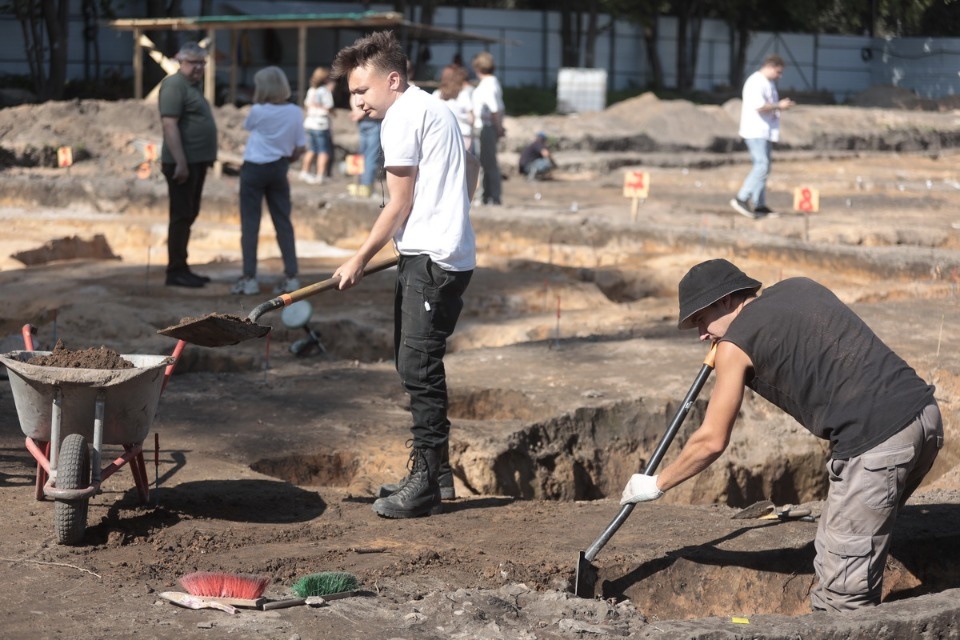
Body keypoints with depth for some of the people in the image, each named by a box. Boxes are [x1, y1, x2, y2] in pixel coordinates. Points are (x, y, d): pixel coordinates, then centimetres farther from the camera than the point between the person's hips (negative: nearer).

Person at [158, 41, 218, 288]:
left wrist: (205, 158, 21)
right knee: (181, 216, -7)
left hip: (197, 161, 10)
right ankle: (175, 271, -4)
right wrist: (180, 161, -25)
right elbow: (169, 124, -20)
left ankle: (182, 268, 18)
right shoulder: (175, 85, -12)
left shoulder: (192, 85, 17)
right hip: (183, 162, -10)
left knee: (189, 215, 12)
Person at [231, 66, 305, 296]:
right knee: (283, 222, 8)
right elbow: (299, 148, 0)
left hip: (254, 169, -3)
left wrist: (258, 102, 10)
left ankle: (249, 278, -2)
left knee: (250, 222, 1)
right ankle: (291, 277, 5)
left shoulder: (258, 111, -12)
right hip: (279, 169, 3)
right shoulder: (295, 112, -3)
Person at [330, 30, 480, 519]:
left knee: (418, 366, -9)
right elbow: (471, 167, 31)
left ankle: (425, 482, -6)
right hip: (441, 253, 10)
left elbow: (399, 205, -11)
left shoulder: (402, 117, -11)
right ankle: (436, 462, 22)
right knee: (413, 364, 14)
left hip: (431, 259, -10)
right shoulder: (430, 108, 19)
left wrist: (358, 261, -5)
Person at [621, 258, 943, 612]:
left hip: (876, 440, -8)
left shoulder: (736, 344, 1)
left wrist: (656, 484, 20)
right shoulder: (799, 287, 20)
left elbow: (711, 441, 6)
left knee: (844, 588, -2)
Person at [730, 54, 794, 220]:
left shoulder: (768, 83, 20)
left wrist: (779, 105, 12)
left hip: (765, 132, 11)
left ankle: (760, 206, 9)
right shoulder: (756, 82, -14)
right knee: (762, 166, -17)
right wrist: (779, 106, -13)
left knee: (762, 167, 8)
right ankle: (741, 199, -16)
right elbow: (759, 106, -23)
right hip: (755, 131, -11)